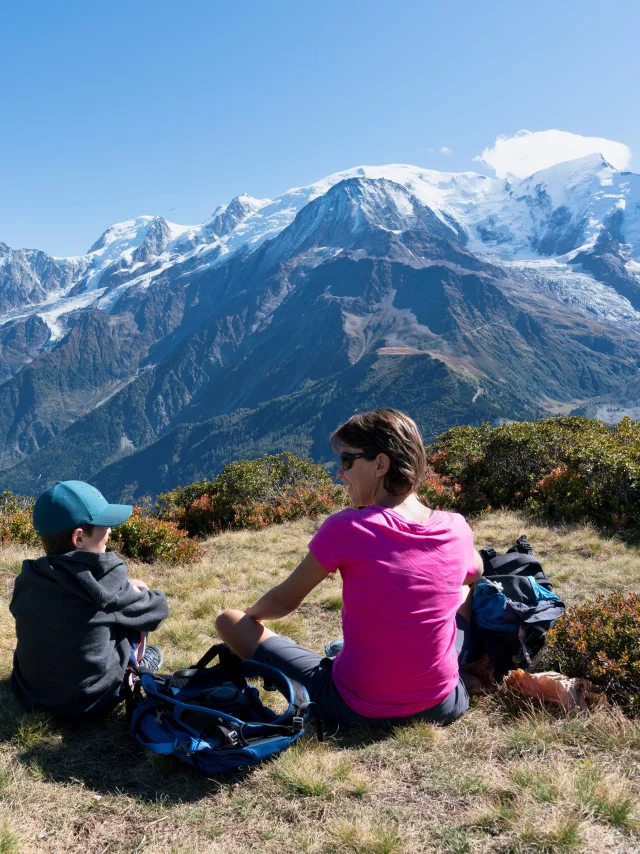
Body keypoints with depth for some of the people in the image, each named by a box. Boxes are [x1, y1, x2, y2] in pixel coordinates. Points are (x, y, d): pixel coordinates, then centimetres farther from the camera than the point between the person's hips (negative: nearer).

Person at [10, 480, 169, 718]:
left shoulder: (27, 580, -8)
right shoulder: (107, 587, -22)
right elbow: (157, 609, -6)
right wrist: (135, 591, 15)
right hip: (90, 699, -5)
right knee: (134, 607, 9)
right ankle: (138, 665, 30)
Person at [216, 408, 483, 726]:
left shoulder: (345, 529, -19)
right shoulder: (456, 529, -8)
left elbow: (282, 602, -5)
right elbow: (474, 575, 16)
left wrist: (252, 613, 16)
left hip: (357, 709, -4)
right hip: (443, 706, 4)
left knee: (229, 620, 5)